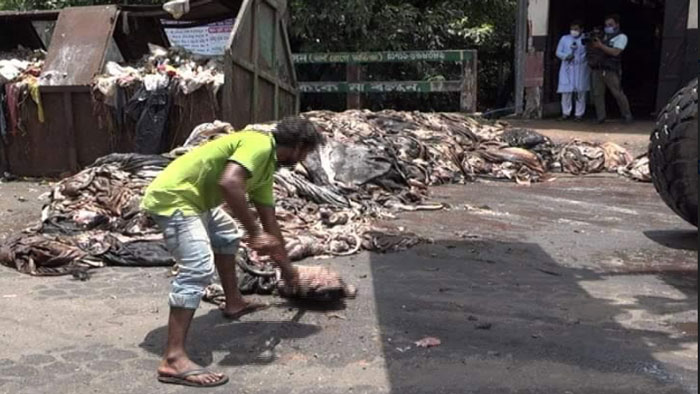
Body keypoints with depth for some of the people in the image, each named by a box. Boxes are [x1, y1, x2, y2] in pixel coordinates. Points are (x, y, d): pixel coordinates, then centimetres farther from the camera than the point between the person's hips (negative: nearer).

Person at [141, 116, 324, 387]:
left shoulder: (266, 165, 15)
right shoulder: (259, 144, -15)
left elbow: (269, 219, 23)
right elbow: (228, 183, -33)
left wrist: (285, 266, 30)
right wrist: (254, 233, -28)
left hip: (192, 198, 11)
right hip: (171, 197, -11)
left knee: (227, 235, 29)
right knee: (199, 268, -22)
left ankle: (233, 302, 41)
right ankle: (173, 360, -26)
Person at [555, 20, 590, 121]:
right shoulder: (564, 38, 12)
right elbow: (558, 52, 9)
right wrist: (566, 56, -8)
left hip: (581, 68, -1)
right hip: (567, 68, 1)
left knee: (580, 91, 1)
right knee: (566, 91, -4)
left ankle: (579, 113, 10)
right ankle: (566, 112, 8)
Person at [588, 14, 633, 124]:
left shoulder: (621, 37, 3)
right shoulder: (603, 36, 21)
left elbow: (615, 52, -12)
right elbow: (593, 48, 16)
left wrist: (600, 45, -16)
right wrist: (593, 40, -4)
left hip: (611, 71, -5)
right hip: (597, 69, 5)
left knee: (618, 94, -4)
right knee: (597, 94, 0)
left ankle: (627, 116, 9)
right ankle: (600, 117, 5)